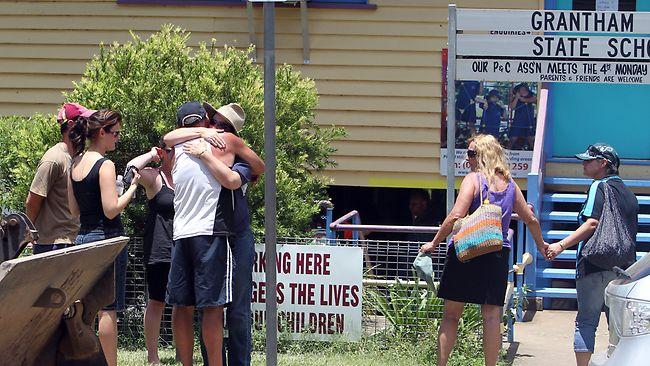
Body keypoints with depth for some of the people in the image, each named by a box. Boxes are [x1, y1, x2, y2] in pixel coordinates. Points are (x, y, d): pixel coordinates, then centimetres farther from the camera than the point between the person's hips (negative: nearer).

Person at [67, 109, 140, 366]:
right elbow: (111, 210, -19)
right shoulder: (104, 166, -14)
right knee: (108, 308, -4)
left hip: (82, 237, 8)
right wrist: (132, 187, -8)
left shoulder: (75, 164, 10)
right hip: (106, 238, -8)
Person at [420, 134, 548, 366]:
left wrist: (434, 243, -7)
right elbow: (530, 219, 19)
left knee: (451, 314, 3)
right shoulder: (509, 184, 11)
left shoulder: (473, 179, -6)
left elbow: (456, 216, -15)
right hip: (498, 254, 4)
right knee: (492, 316, 5)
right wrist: (540, 244, 35)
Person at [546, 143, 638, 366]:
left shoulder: (600, 186, -6)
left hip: (595, 265, -7)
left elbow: (592, 223, -18)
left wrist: (562, 245, -21)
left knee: (586, 321, -5)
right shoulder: (629, 194, 18)